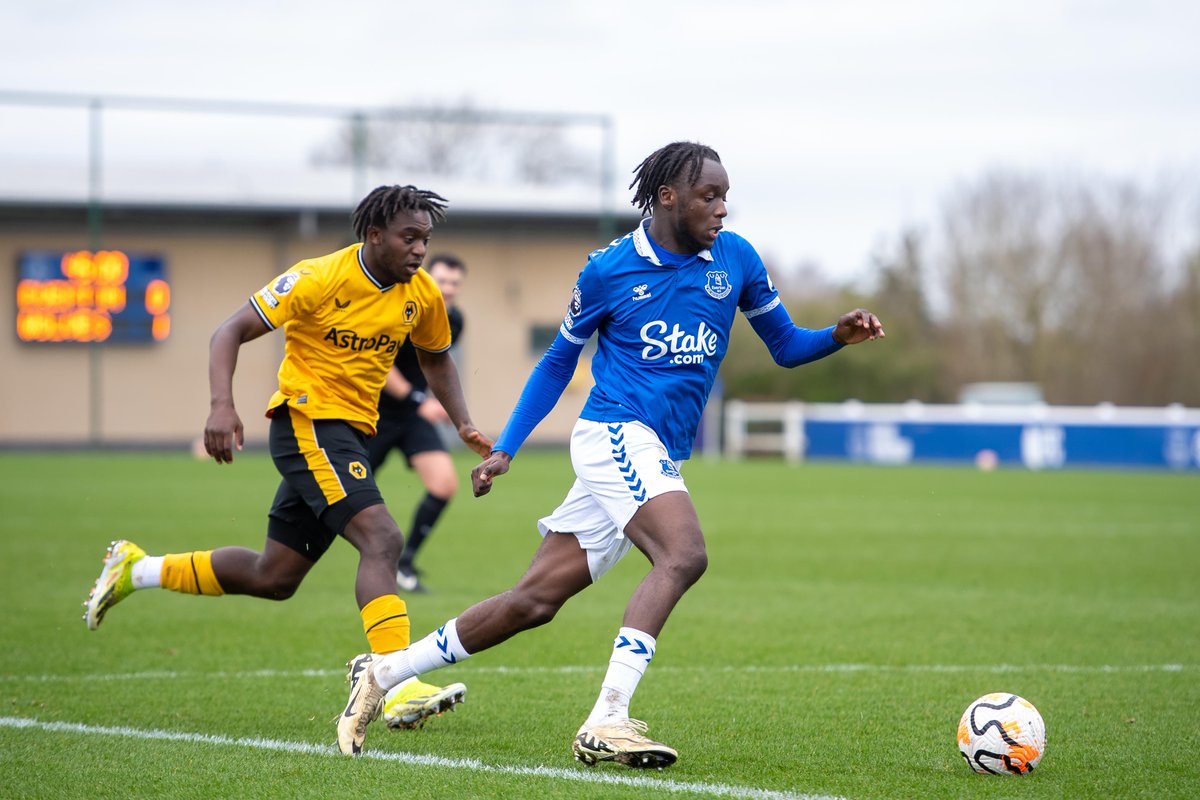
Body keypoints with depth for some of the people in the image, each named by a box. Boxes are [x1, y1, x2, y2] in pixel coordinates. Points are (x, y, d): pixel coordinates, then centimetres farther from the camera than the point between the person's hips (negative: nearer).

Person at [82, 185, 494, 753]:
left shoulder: (422, 294, 3)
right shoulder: (318, 280, -15)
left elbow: (435, 358, 22)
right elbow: (231, 332, -12)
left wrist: (463, 424, 7)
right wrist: (222, 406, -26)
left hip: (351, 434, 8)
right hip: (307, 423, -8)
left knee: (274, 578, 13)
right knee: (381, 540, -25)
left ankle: (139, 569, 31)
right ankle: (399, 688, -31)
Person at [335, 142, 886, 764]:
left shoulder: (734, 259, 8)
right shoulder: (609, 268, -1)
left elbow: (786, 347, 16)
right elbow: (558, 361, 10)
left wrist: (838, 336, -5)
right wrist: (504, 448, 7)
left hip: (657, 457, 5)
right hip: (616, 433, -5)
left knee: (536, 602, 4)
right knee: (683, 554, -30)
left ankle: (384, 672, 15)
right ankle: (605, 723, -34)